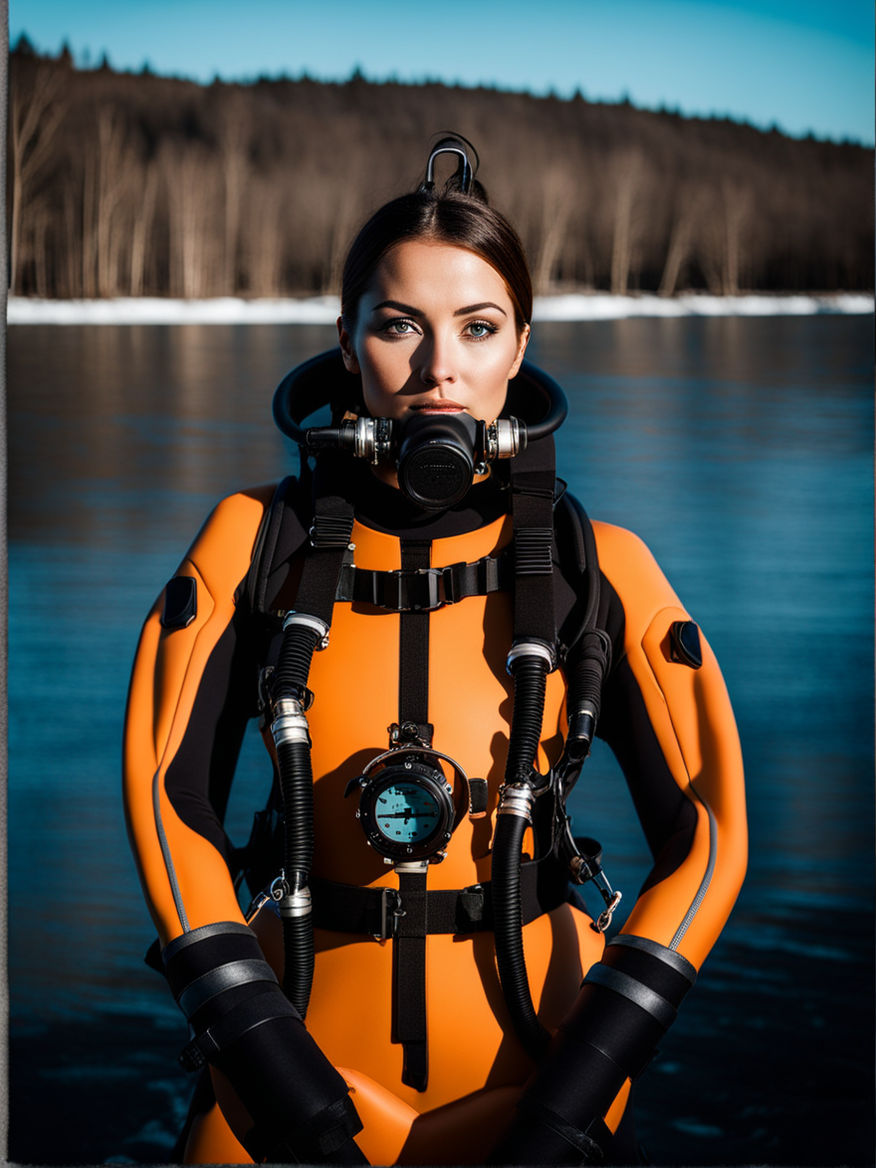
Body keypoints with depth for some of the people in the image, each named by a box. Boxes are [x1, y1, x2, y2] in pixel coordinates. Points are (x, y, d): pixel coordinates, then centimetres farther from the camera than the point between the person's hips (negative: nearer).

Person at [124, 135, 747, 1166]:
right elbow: (169, 793, -6)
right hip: (308, 1019, 0)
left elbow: (705, 830, -9)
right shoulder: (259, 542, -5)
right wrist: (260, 1047, -15)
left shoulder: (597, 570, -7)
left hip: (538, 1033, 0)